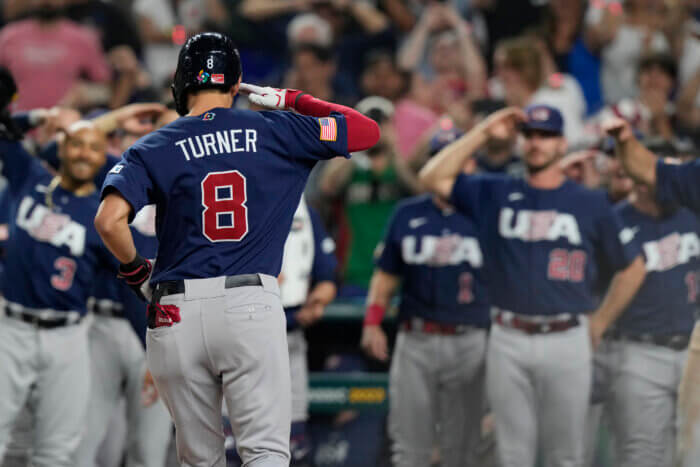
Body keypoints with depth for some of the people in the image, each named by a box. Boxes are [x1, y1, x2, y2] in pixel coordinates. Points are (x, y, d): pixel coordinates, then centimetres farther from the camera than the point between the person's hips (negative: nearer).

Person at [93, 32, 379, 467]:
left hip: (177, 313, 1)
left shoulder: (153, 148, 5)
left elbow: (110, 220, -10)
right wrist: (296, 101, 25)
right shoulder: (277, 132, 7)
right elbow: (368, 130, 16)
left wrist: (134, 269, 9)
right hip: (253, 307, -1)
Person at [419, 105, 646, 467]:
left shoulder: (590, 204, 6)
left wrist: (599, 323, 11)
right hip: (508, 341, 1)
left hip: (566, 340, -1)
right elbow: (433, 177, -1)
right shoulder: (495, 194, 9)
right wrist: (483, 131, -1)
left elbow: (631, 268, 15)